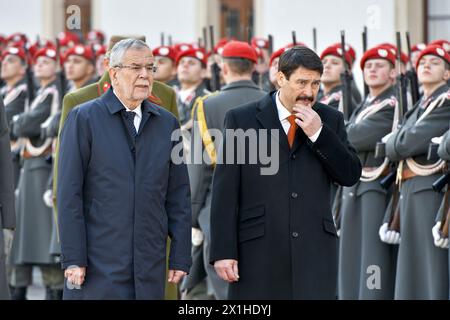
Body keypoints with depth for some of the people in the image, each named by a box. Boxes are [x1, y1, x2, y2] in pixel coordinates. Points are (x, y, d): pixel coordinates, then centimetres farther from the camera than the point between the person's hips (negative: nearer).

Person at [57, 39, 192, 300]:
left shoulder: (167, 123, 11)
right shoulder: (84, 119, 0)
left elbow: (179, 196, 11)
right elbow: (69, 193, -4)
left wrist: (180, 257, 4)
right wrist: (73, 259, -10)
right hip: (98, 266, -3)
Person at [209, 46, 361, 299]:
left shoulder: (330, 120, 10)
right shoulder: (242, 119, 2)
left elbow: (351, 176, 3)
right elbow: (225, 192, 0)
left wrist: (318, 133, -8)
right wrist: (223, 251, -6)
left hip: (315, 249, 1)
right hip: (258, 249, -1)